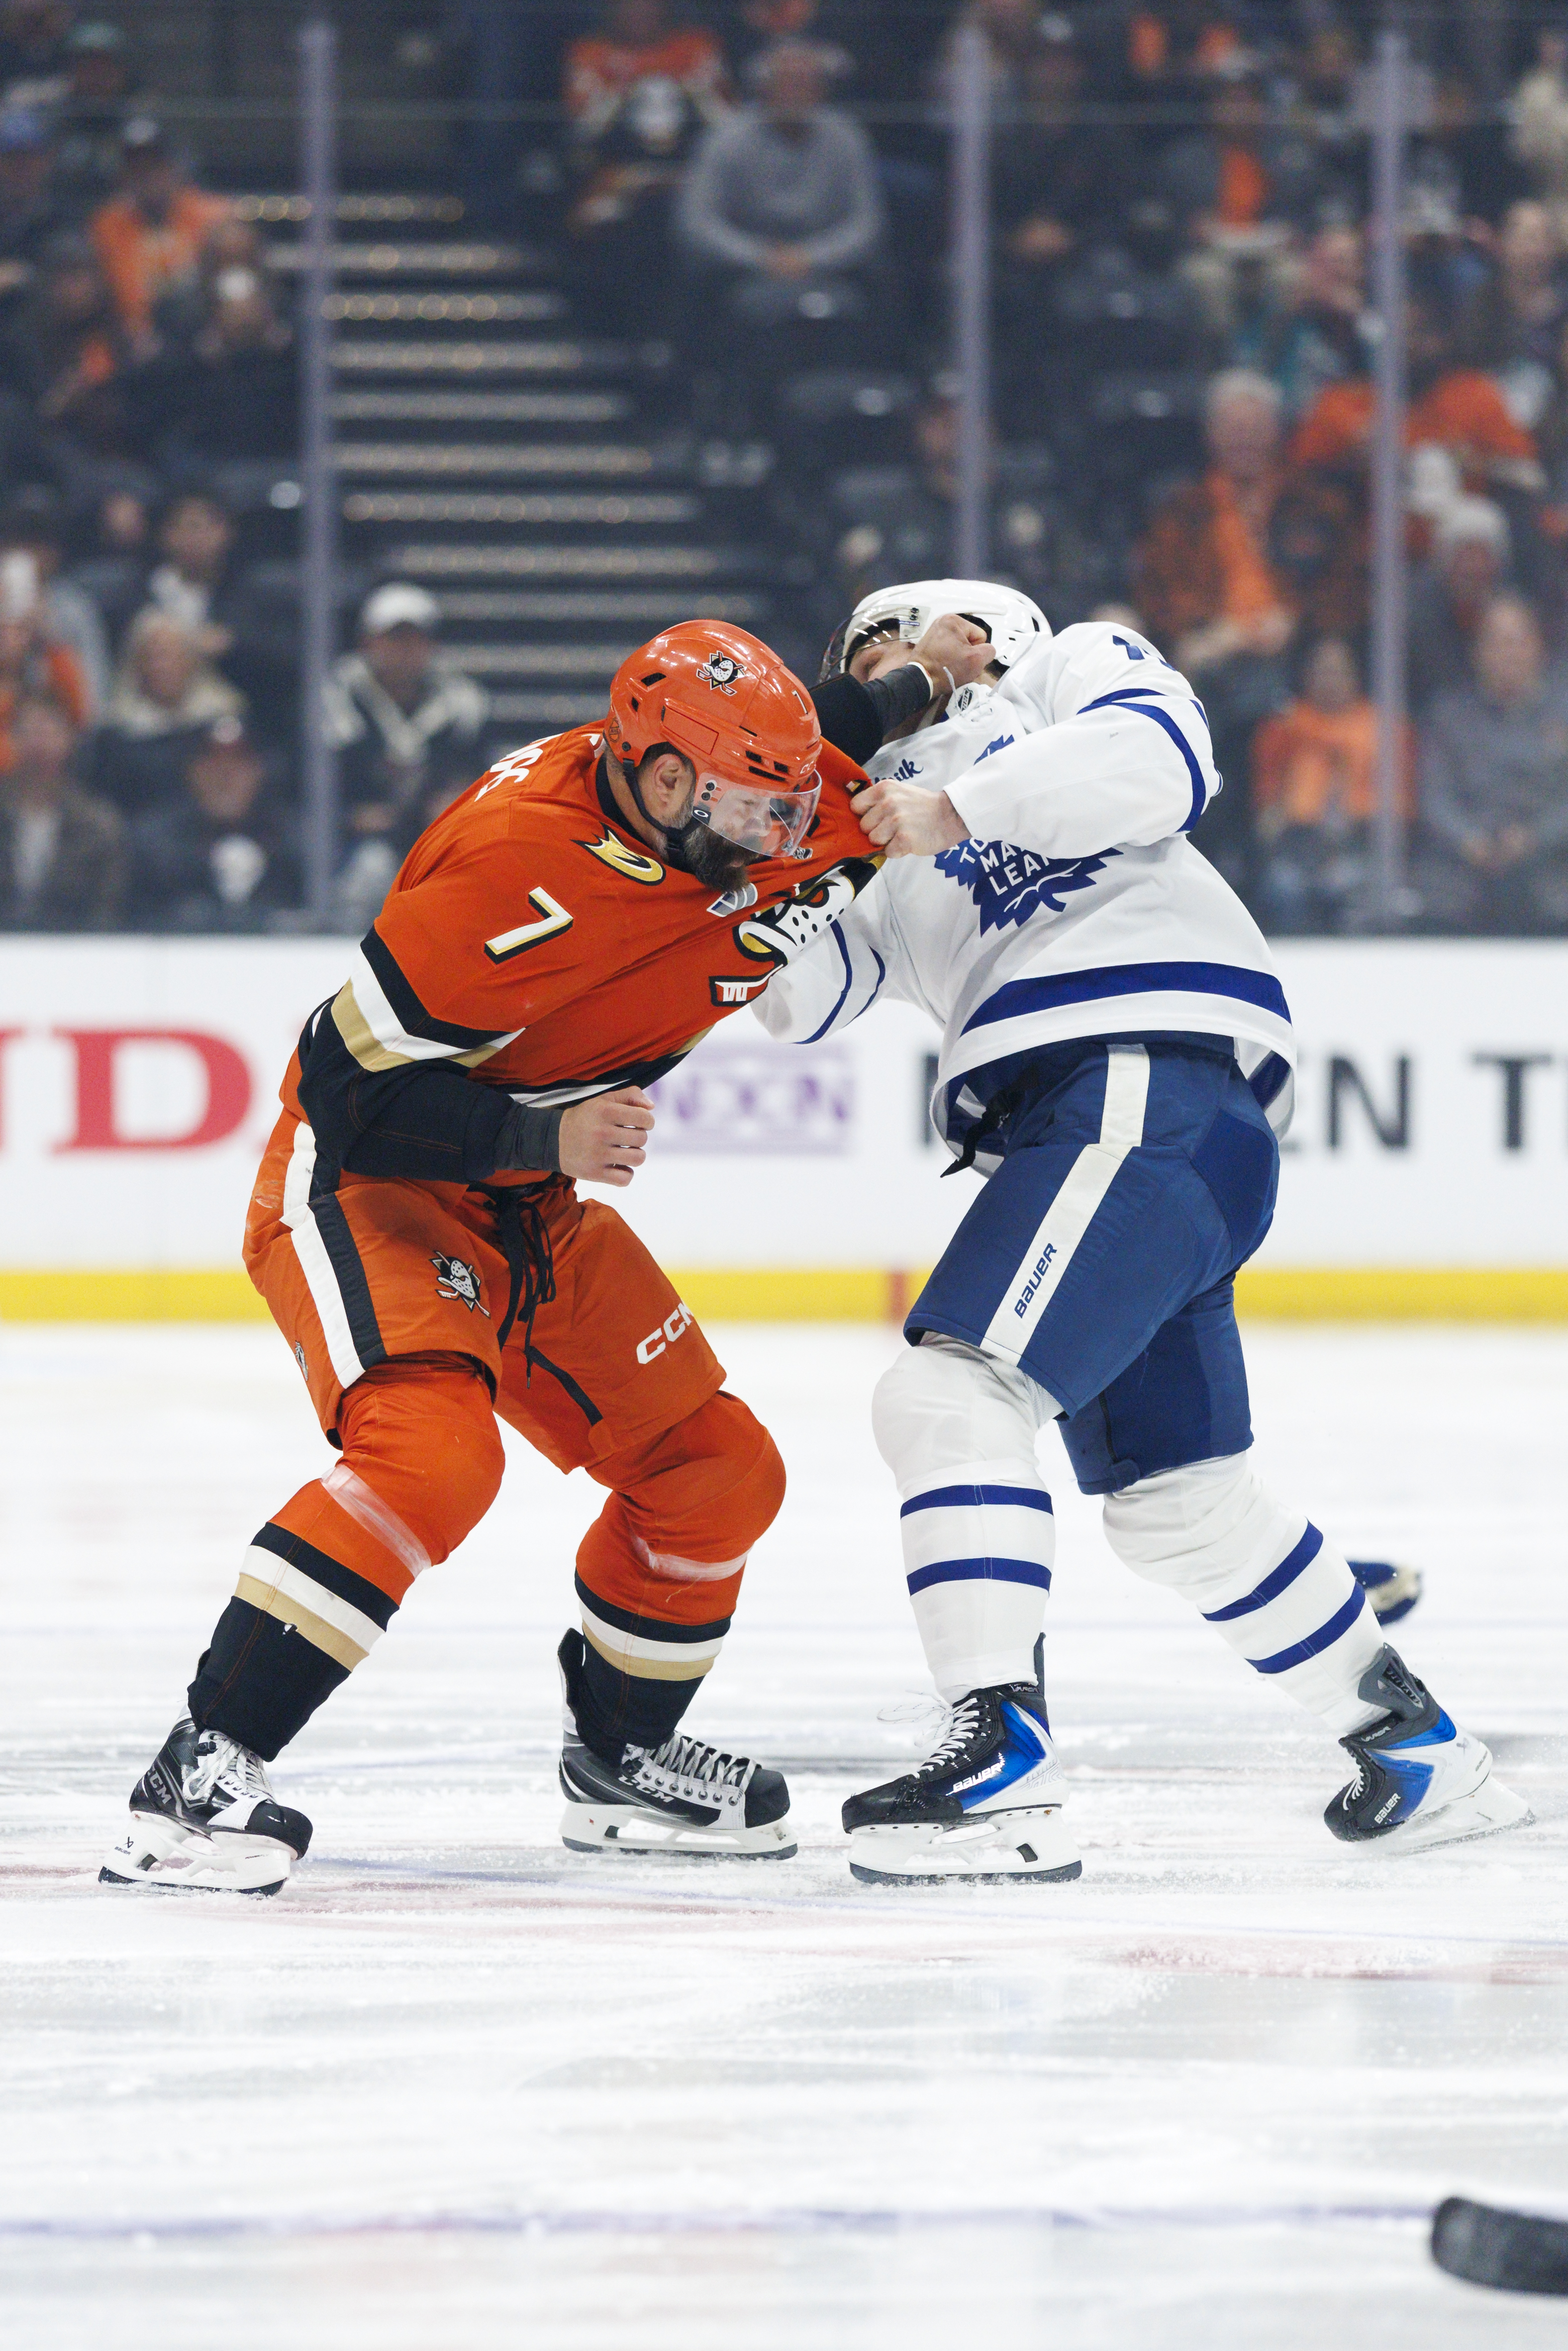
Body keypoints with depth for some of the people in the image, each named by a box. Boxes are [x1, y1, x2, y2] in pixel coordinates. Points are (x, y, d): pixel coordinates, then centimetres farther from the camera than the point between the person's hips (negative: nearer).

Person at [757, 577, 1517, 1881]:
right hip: (1072, 1130, 9)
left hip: (1146, 1089, -9)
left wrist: (955, 806, -13)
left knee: (953, 1393, -22)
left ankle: (1001, 1760, -34)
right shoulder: (895, 865, 32)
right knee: (1176, 1503, 16)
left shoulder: (1069, 669, 14)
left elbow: (1160, 758, -8)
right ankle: (1418, 1746, 29)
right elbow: (801, 988, 16)